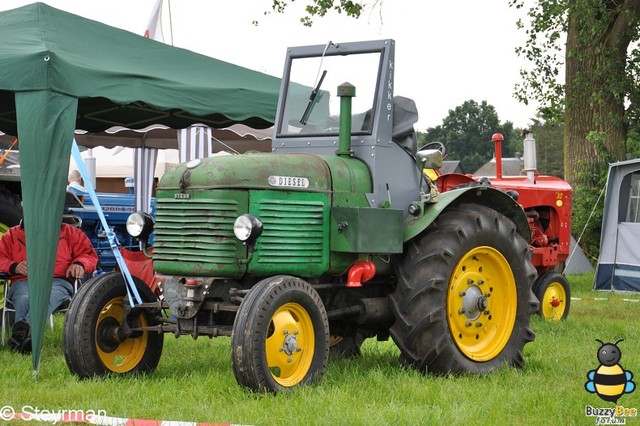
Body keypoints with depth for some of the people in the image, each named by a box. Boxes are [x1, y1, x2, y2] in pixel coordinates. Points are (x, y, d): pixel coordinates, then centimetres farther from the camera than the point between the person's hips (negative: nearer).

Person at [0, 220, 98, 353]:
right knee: (24, 299, -39)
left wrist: (80, 264, -3)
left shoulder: (69, 232, 26)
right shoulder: (12, 235, 29)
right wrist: (13, 267, -2)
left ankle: (24, 327, -68)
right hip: (23, 281, 2)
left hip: (58, 281, -1)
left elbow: (89, 254, 21)